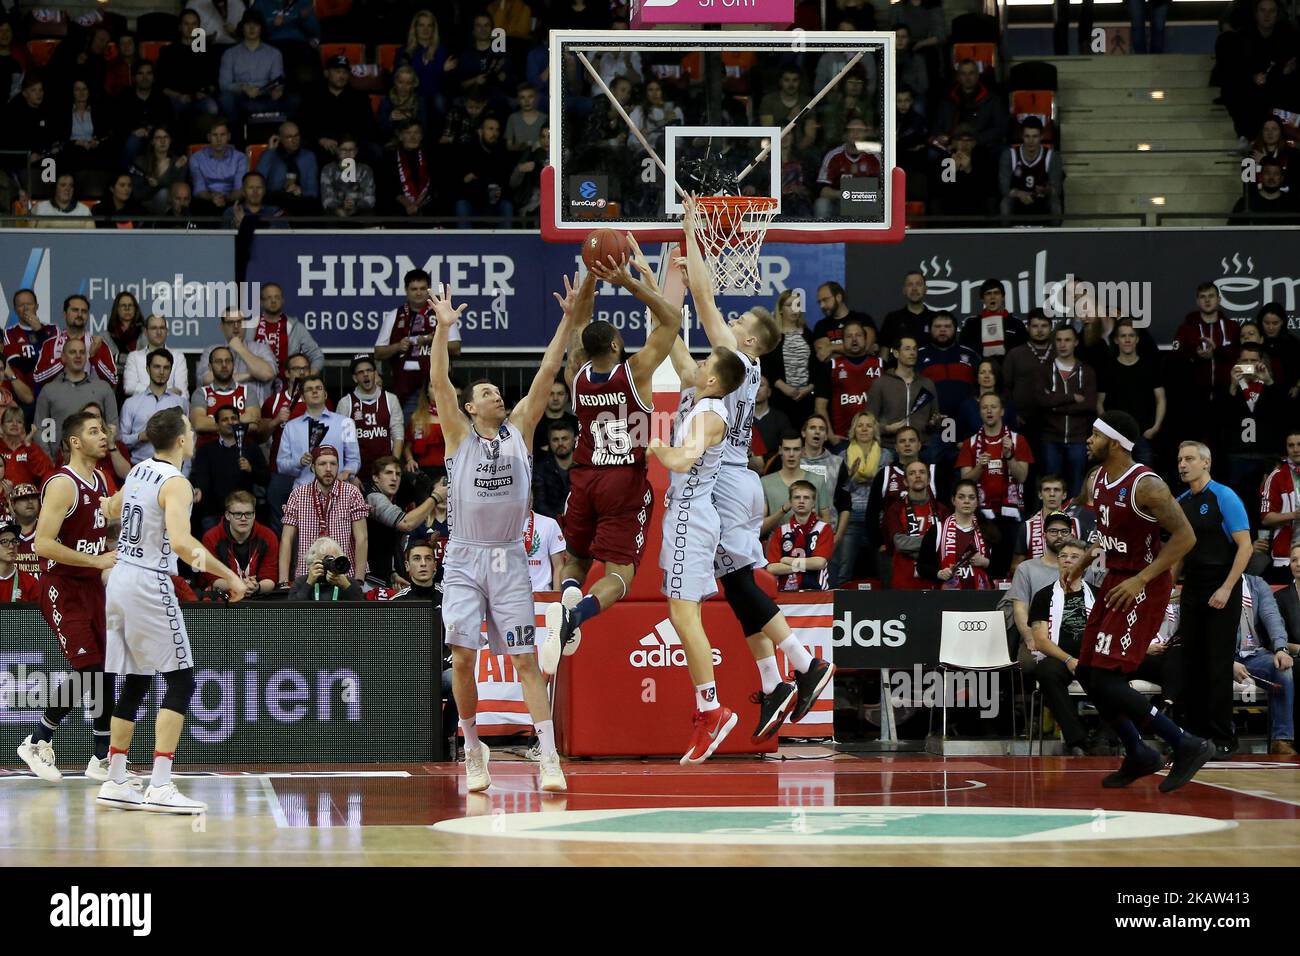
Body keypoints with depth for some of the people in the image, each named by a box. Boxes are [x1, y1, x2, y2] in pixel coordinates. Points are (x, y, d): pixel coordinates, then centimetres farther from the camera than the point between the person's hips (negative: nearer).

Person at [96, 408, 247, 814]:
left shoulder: (137, 472, 11)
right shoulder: (176, 483, -15)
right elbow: (180, 541, -28)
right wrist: (228, 574, -22)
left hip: (120, 579, 9)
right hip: (150, 586, -9)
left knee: (134, 684, 14)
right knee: (180, 682, -6)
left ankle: (115, 782, 15)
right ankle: (160, 788, -15)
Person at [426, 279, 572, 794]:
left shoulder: (520, 430, 8)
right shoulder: (459, 436, 3)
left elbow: (546, 372, 2)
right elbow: (438, 382, -10)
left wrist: (568, 318, -5)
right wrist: (443, 328, -21)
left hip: (508, 559, 1)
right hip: (464, 559, -1)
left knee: (526, 659, -4)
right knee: (463, 659, -6)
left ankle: (549, 758, -9)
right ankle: (473, 751, 11)